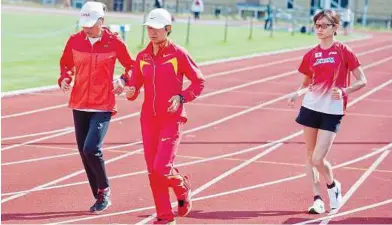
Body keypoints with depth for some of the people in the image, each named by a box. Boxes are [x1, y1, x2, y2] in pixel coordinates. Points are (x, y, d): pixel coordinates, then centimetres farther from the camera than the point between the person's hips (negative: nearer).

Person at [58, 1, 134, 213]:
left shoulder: (113, 42, -8)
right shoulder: (74, 40, 1)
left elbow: (131, 66, 3)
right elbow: (66, 64, 15)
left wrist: (123, 80, -16)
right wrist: (65, 78, -4)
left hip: (103, 106, -5)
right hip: (79, 105, 5)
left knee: (91, 149, -18)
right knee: (84, 152, 8)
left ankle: (104, 190, 7)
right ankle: (100, 196, 23)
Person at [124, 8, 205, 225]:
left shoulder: (178, 53, -7)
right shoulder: (142, 56, 5)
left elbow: (199, 81, -1)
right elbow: (135, 87, 9)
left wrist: (181, 97, -15)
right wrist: (130, 92, -14)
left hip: (172, 119, -5)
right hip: (149, 118, 5)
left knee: (162, 168, -14)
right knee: (152, 170, 5)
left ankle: (182, 187, 20)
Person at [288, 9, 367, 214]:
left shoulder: (344, 51, -5)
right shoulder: (311, 55, 6)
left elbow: (362, 81, -3)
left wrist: (344, 91, -20)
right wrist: (297, 93, -4)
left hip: (332, 112, -4)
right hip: (310, 107, 4)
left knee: (318, 159, -10)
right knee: (310, 155, 8)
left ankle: (333, 185, 19)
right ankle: (317, 197, 20)